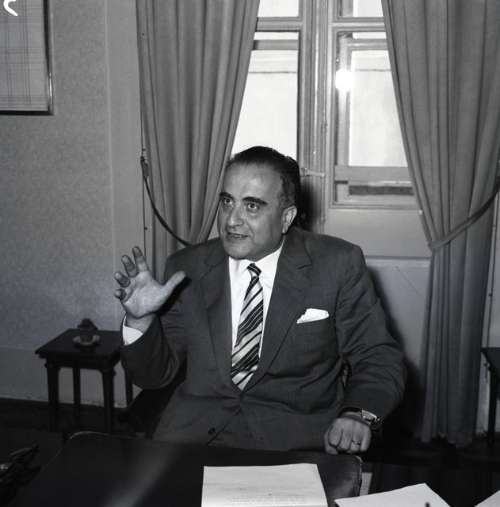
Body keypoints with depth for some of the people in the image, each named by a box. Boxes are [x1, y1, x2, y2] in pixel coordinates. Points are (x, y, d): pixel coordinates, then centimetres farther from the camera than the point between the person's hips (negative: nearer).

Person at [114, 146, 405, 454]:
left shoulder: (338, 266, -1)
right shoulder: (188, 269, 5)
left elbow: (380, 359, 1)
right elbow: (154, 376, 7)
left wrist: (359, 413, -19)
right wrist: (142, 319, -13)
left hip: (299, 439, -1)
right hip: (198, 429, 2)